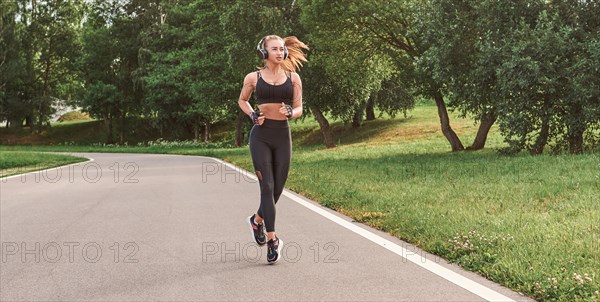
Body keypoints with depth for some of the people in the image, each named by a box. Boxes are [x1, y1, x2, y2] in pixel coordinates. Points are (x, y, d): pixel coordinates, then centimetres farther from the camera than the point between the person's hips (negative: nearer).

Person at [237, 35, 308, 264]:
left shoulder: (293, 78, 7)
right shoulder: (253, 78, 3)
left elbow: (299, 109, 10)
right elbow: (242, 100, 19)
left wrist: (290, 112, -13)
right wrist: (252, 115, 0)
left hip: (283, 136, 3)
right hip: (261, 135, -2)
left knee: (278, 188, 7)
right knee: (267, 186, -10)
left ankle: (257, 220, 36)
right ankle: (272, 240, -6)